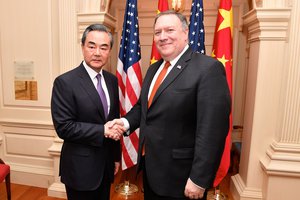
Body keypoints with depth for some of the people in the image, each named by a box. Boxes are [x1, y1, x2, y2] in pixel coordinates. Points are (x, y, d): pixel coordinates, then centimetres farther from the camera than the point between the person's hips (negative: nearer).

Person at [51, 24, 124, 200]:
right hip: (80, 167, -5)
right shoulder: (65, 82, -15)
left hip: (106, 164, 6)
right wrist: (102, 130, -23)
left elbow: (114, 120, 7)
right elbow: (63, 127, -19)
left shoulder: (112, 80, 3)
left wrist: (116, 156, 10)